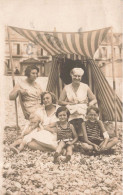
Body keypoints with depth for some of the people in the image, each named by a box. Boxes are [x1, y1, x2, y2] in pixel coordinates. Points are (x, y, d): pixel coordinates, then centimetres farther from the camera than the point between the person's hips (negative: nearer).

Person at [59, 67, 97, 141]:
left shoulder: (85, 87, 9)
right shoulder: (67, 88, 9)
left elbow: (94, 100, 12)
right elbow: (60, 101, 8)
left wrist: (89, 104, -9)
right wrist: (69, 103, -8)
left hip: (83, 112, 0)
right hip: (71, 112, 0)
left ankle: (81, 138, -20)